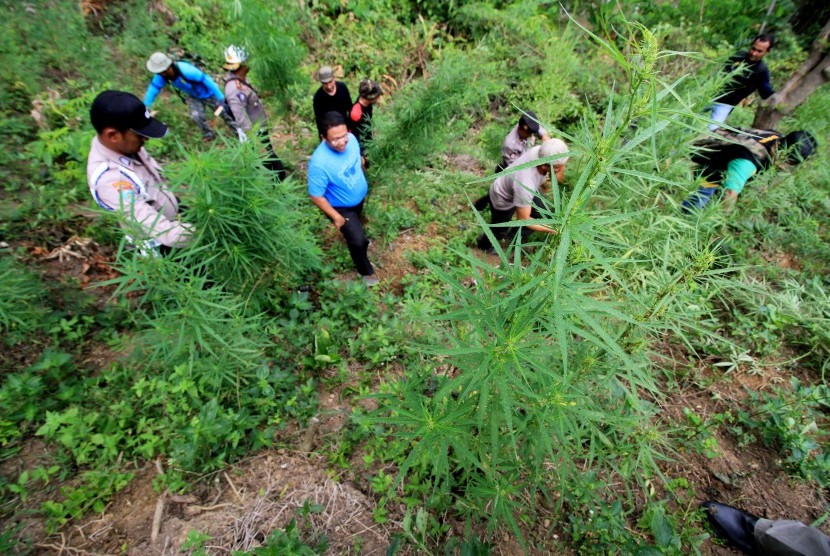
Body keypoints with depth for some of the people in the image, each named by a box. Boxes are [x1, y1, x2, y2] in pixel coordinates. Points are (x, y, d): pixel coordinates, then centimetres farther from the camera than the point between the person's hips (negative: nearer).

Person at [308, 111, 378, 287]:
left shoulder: (351, 139, -20)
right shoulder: (319, 163, -38)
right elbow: (316, 196, -27)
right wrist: (336, 216, -20)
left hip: (359, 196, 6)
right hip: (341, 207, -6)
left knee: (357, 226, 32)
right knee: (358, 241, -1)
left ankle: (354, 238, 68)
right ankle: (365, 271, 29)